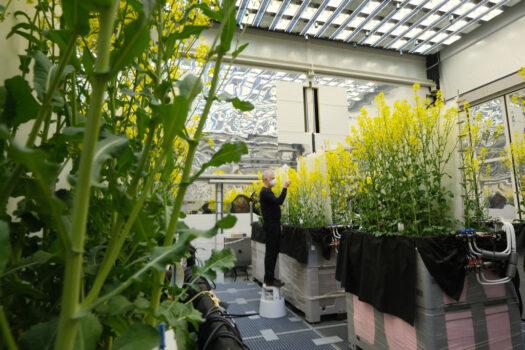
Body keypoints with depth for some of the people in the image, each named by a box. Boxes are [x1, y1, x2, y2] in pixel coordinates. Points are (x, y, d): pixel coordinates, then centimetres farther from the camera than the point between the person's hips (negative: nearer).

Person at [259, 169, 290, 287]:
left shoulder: (268, 191, 16)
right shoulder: (265, 192, -16)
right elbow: (279, 201, -28)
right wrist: (284, 188, -24)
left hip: (274, 225, 10)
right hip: (270, 226, -10)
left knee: (274, 251, 14)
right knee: (271, 252, -3)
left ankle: (270, 277, 24)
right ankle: (269, 280, 5)